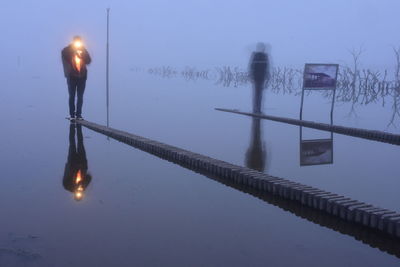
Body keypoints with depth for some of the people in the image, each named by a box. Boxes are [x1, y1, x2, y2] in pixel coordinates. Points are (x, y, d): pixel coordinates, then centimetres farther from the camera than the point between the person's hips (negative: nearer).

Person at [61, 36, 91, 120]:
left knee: (80, 96, 2)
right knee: (72, 96, 1)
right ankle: (72, 114, 3)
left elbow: (88, 60, 0)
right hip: (72, 76, -2)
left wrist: (81, 55, -12)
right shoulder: (67, 51, 2)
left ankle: (78, 114, 4)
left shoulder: (83, 50, 10)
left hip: (82, 76, 3)